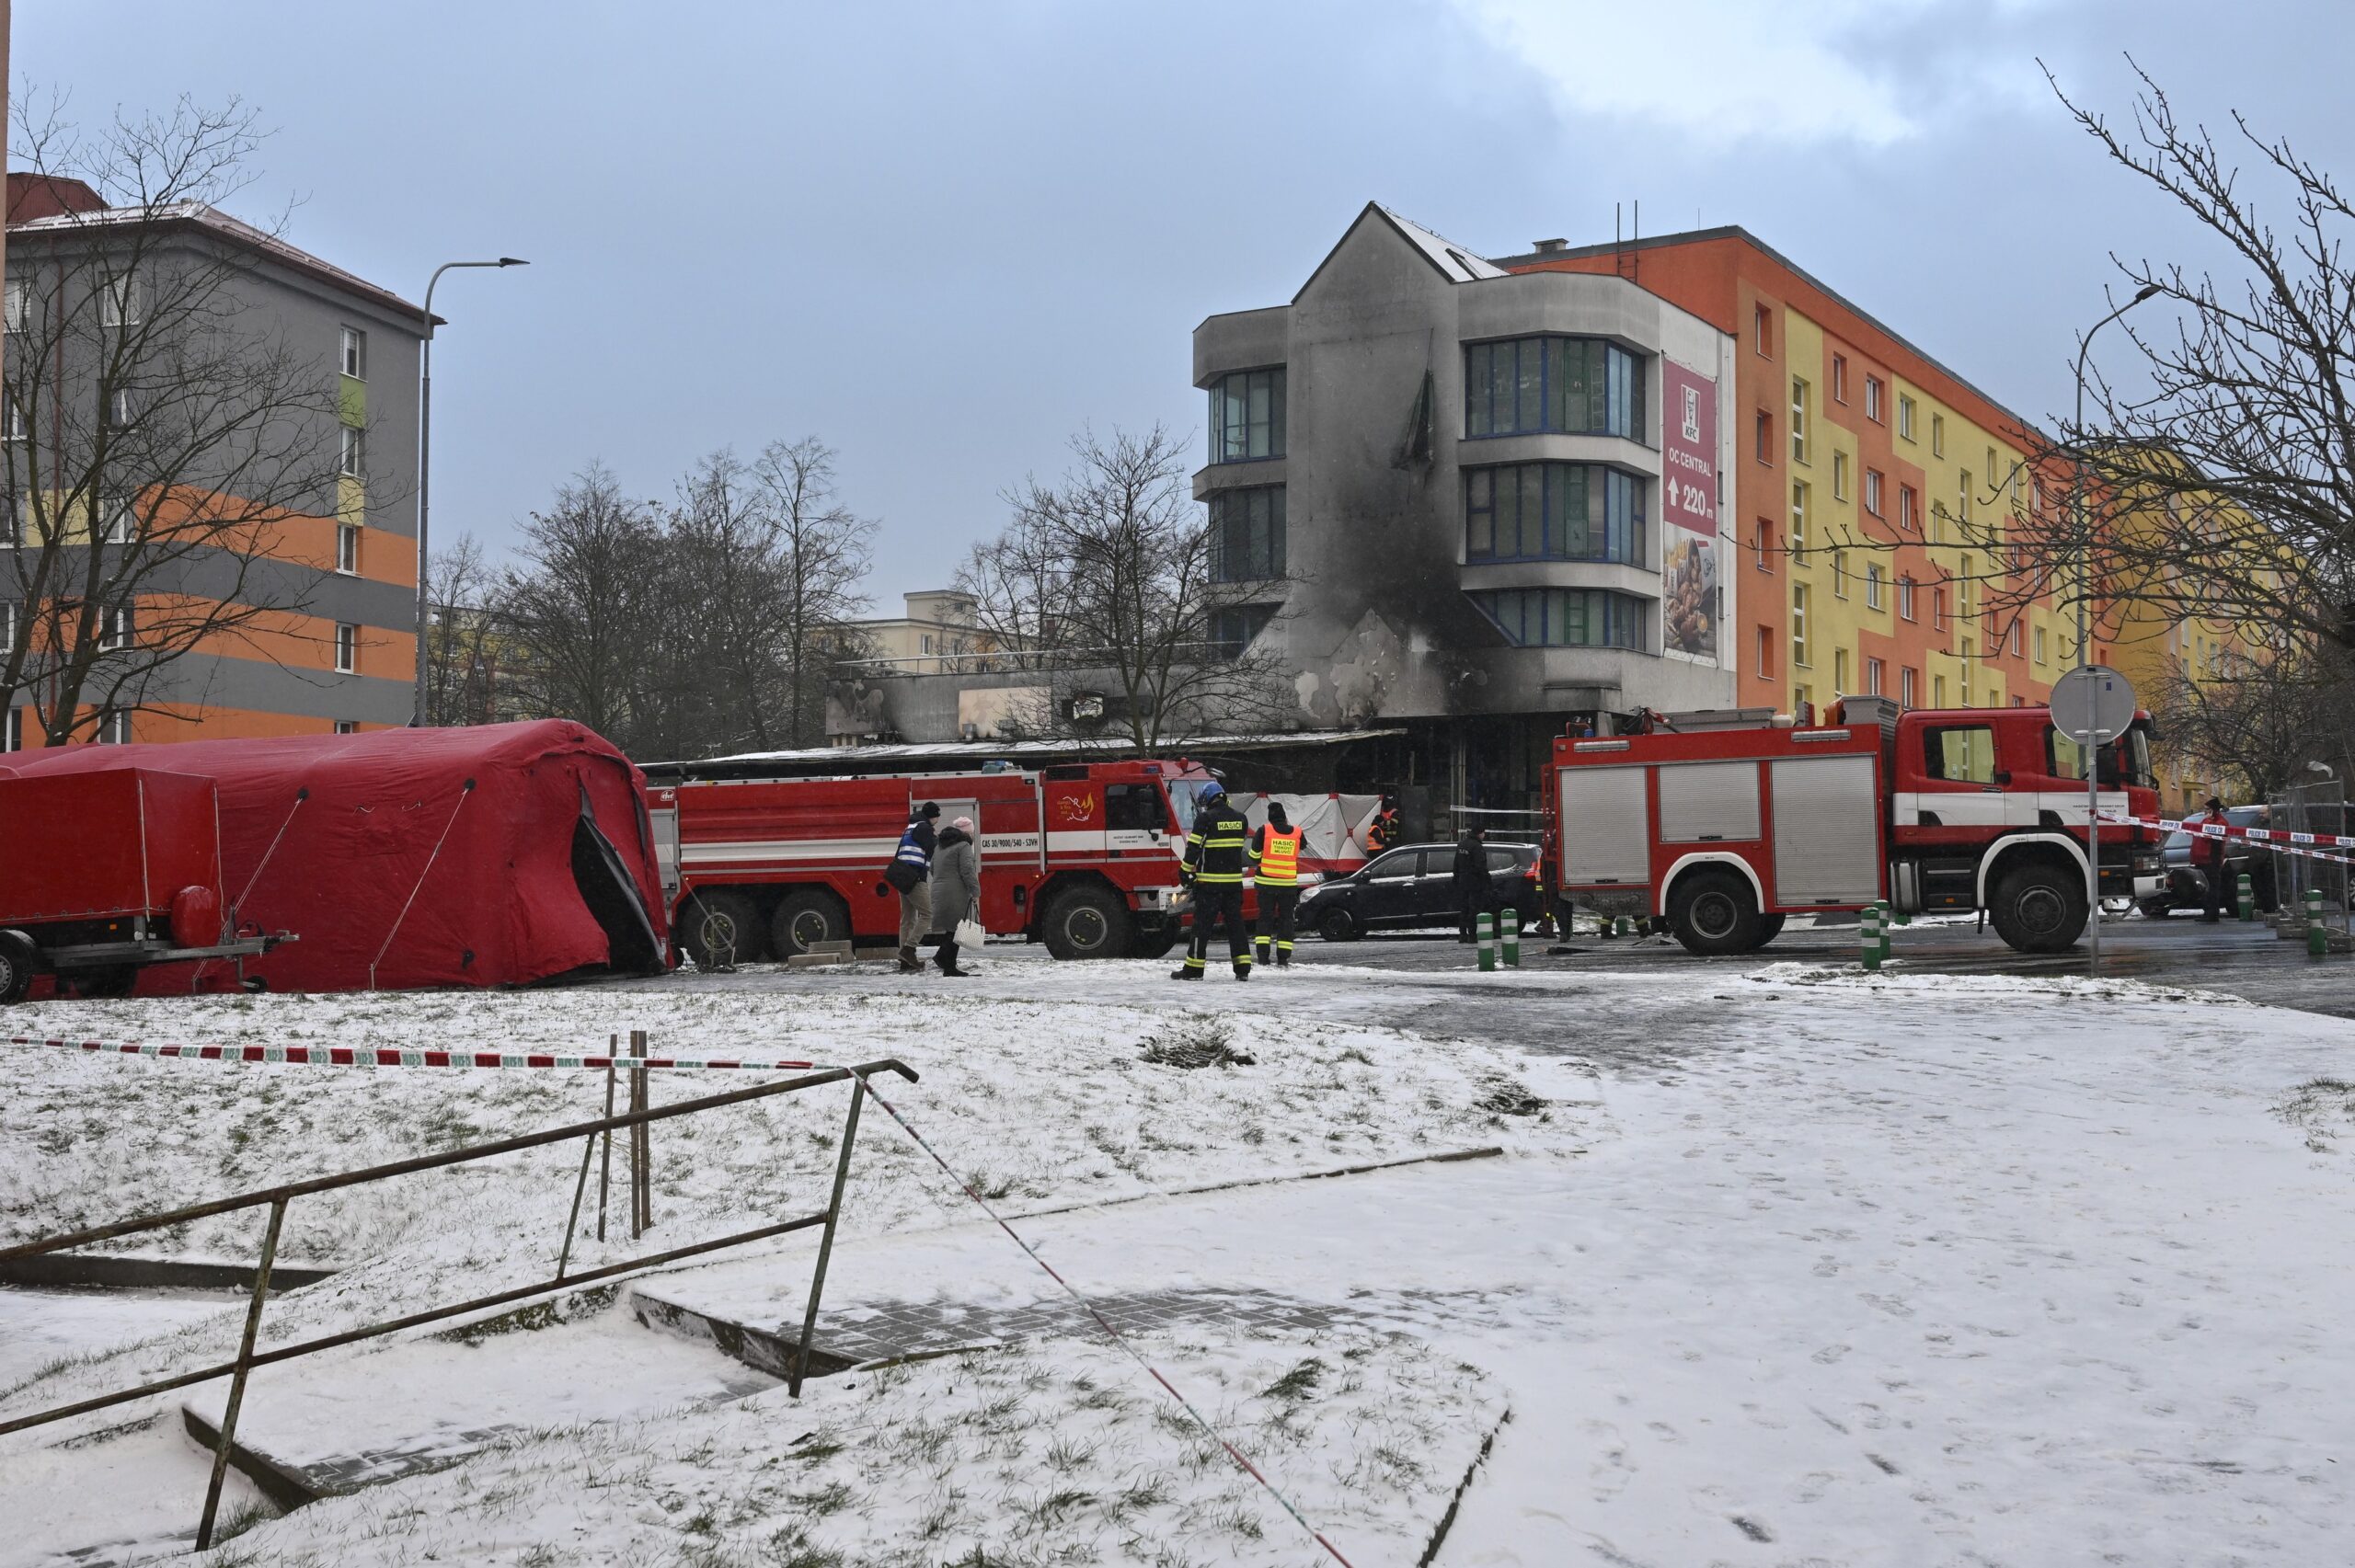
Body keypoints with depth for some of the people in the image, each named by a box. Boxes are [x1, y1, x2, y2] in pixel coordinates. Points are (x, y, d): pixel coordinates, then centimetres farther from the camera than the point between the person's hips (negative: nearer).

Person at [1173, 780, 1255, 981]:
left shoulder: (1206, 818, -10)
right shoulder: (1240, 818, 7)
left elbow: (1194, 847, -10)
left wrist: (1185, 871, 0)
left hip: (1210, 881, -5)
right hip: (1234, 880, 5)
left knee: (1202, 924, 0)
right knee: (1235, 922, 9)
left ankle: (1194, 968, 2)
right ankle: (1243, 968, 6)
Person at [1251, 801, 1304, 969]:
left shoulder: (1264, 831, -8)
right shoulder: (1296, 833, -2)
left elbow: (1254, 855, -4)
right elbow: (1302, 847, 20)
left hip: (1266, 882, -1)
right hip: (1289, 883, 1)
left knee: (1265, 917, 8)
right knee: (1286, 918, 9)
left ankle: (1263, 955, 1)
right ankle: (1283, 959, 5)